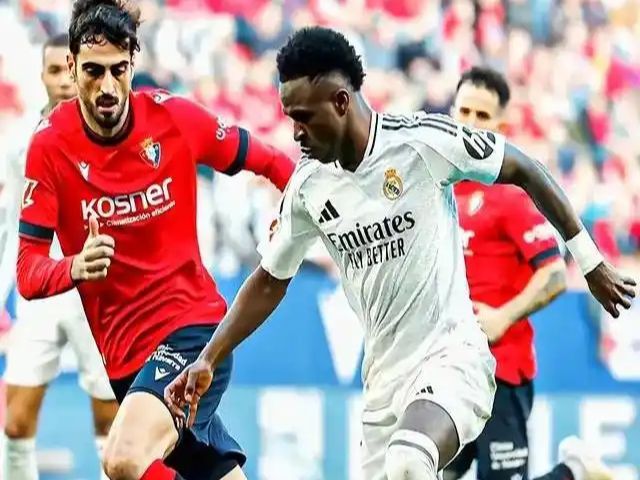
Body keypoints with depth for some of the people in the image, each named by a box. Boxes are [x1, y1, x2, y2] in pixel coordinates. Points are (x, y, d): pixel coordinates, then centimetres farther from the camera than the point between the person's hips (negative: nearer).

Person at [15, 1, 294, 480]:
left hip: (193, 325, -3)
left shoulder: (173, 117, -8)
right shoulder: (50, 145, -7)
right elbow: (28, 272, -10)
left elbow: (266, 161, 8)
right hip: (125, 353, 3)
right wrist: (75, 268, -30)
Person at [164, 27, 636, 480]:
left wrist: (590, 260, 6)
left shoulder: (424, 140, -12)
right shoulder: (308, 184, 3)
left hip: (452, 358, -6)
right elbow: (269, 282, 16)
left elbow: (524, 170, 0)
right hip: (384, 379, 6)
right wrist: (207, 362, 9)